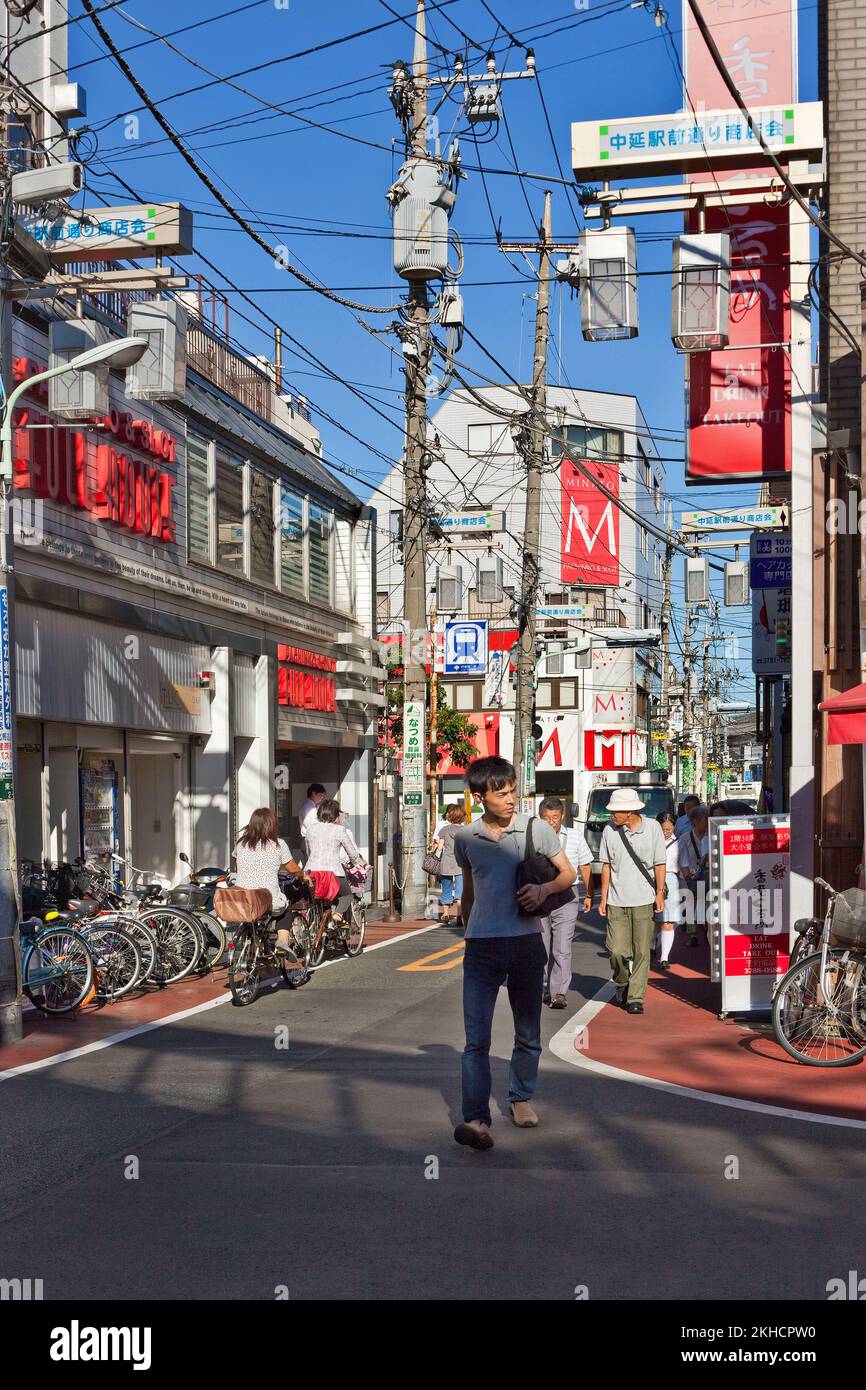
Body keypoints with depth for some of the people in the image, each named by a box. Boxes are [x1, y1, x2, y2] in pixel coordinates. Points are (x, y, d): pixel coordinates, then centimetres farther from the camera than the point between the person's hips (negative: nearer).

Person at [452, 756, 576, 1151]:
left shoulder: (536, 829, 0)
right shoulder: (466, 838, 5)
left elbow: (568, 873, 7)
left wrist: (545, 888, -13)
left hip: (527, 943, 0)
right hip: (482, 947, 0)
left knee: (528, 1035, 12)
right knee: (476, 1038, -10)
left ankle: (520, 1099, 31)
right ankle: (476, 1119, -14)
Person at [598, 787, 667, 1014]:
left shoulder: (652, 828, 0)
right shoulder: (610, 831, 3)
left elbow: (659, 864, 5)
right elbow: (606, 865, 9)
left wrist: (660, 893, -2)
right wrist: (603, 898, 7)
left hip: (644, 901, -1)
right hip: (616, 901, 1)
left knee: (642, 952, -1)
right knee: (617, 951, -3)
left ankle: (635, 998, 6)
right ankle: (622, 983, 25)